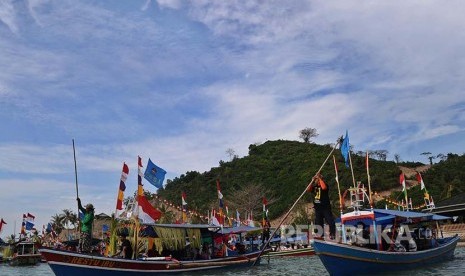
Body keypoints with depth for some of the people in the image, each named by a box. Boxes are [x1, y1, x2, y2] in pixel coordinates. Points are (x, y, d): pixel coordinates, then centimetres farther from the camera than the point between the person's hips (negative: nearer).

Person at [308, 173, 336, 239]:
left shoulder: (324, 185, -4)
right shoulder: (314, 186, 11)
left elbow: (323, 187, -28)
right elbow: (309, 190, -5)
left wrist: (320, 178, -19)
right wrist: (312, 181, -10)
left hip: (325, 207, -5)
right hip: (317, 207, 5)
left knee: (330, 221, -10)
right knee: (318, 222, 8)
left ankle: (332, 234, -4)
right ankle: (320, 235, 16)